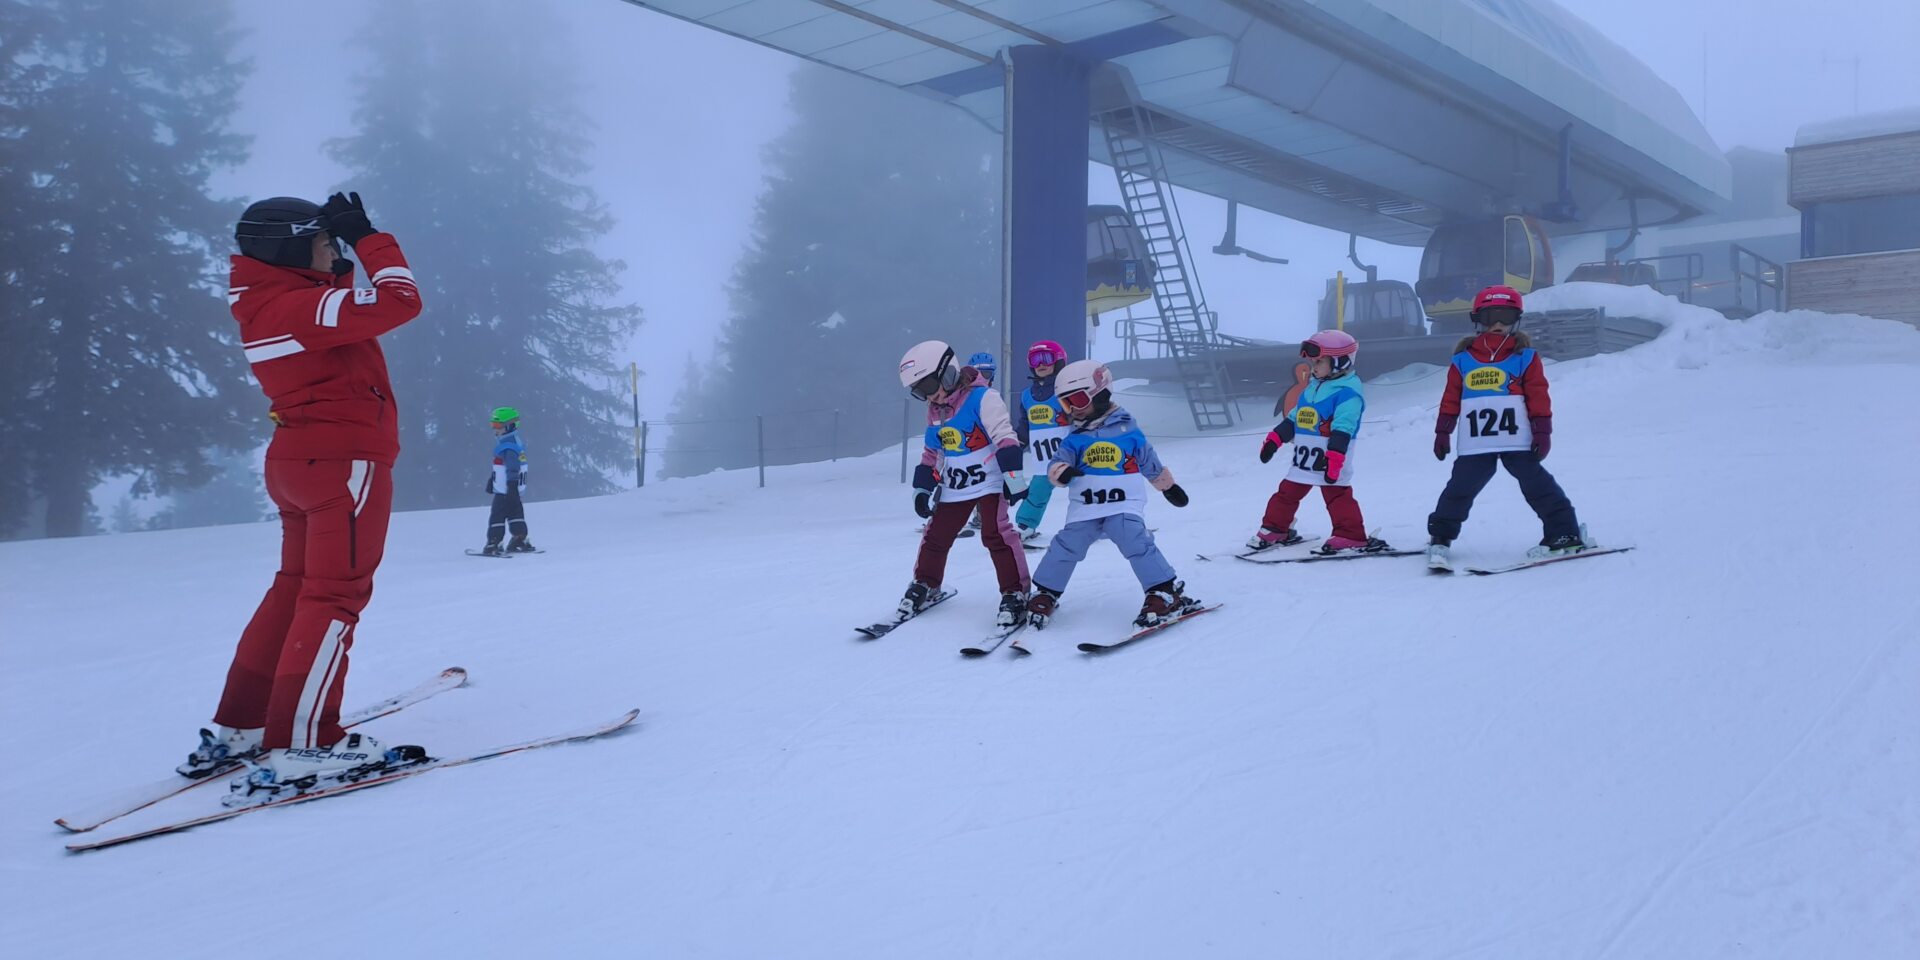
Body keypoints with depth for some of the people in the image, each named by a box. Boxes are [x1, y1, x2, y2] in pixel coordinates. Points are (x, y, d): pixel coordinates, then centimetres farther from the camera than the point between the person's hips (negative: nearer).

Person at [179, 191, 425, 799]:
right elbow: (401, 303, -23)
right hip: (345, 460, -9)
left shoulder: (266, 304, 10)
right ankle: (299, 747, -8)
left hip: (296, 462, 10)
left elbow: (340, 305, 27)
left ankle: (239, 728, 20)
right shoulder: (299, 306, -17)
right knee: (335, 598, -7)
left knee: (296, 588, 16)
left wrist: (343, 257, 13)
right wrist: (368, 236, -10)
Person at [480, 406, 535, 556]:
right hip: (512, 490, 10)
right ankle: (520, 540, 15)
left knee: (497, 516, -3)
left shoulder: (508, 446, -20)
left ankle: (493, 544, -1)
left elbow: (513, 469, -24)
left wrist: (512, 487, -24)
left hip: (505, 490, -10)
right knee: (515, 514, 12)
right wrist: (491, 479, 30)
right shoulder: (510, 442, 14)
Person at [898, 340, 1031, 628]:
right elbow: (931, 454, 18)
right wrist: (922, 489, 16)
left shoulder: (982, 399, -16)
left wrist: (1013, 476, -26)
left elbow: (1005, 439, -21)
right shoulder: (934, 411, 9)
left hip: (989, 482, -7)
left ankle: (1015, 593, -8)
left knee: (996, 534, -17)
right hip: (954, 488, 7)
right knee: (935, 536, 10)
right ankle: (924, 585, 30)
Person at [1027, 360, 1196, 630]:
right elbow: (1056, 462, -4)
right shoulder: (1075, 438, 8)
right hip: (1085, 509, 2)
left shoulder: (1128, 431, 4)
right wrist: (1062, 471, -28)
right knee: (1065, 546, -10)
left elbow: (1151, 465, 16)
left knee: (1136, 542, -22)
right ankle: (1044, 596, 6)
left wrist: (1169, 486, 26)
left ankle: (1167, 594, -15)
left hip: (1125, 506, -2)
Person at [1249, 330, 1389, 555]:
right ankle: (1274, 530, 26)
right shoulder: (1312, 387, 16)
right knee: (1287, 493, 14)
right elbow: (1293, 417, 21)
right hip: (1303, 456, 9)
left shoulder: (1347, 392, -12)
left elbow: (1342, 429, -22)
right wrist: (1275, 438, 15)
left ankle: (1351, 537, -7)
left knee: (1337, 497, -10)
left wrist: (1334, 456, -29)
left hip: (1329, 460, -9)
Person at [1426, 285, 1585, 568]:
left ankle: (1566, 535, 8)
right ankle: (1440, 538, 10)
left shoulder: (1525, 355, 6)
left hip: (1518, 441, -1)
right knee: (1459, 490, 0)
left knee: (1537, 486, 1)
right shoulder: (1463, 359, 5)